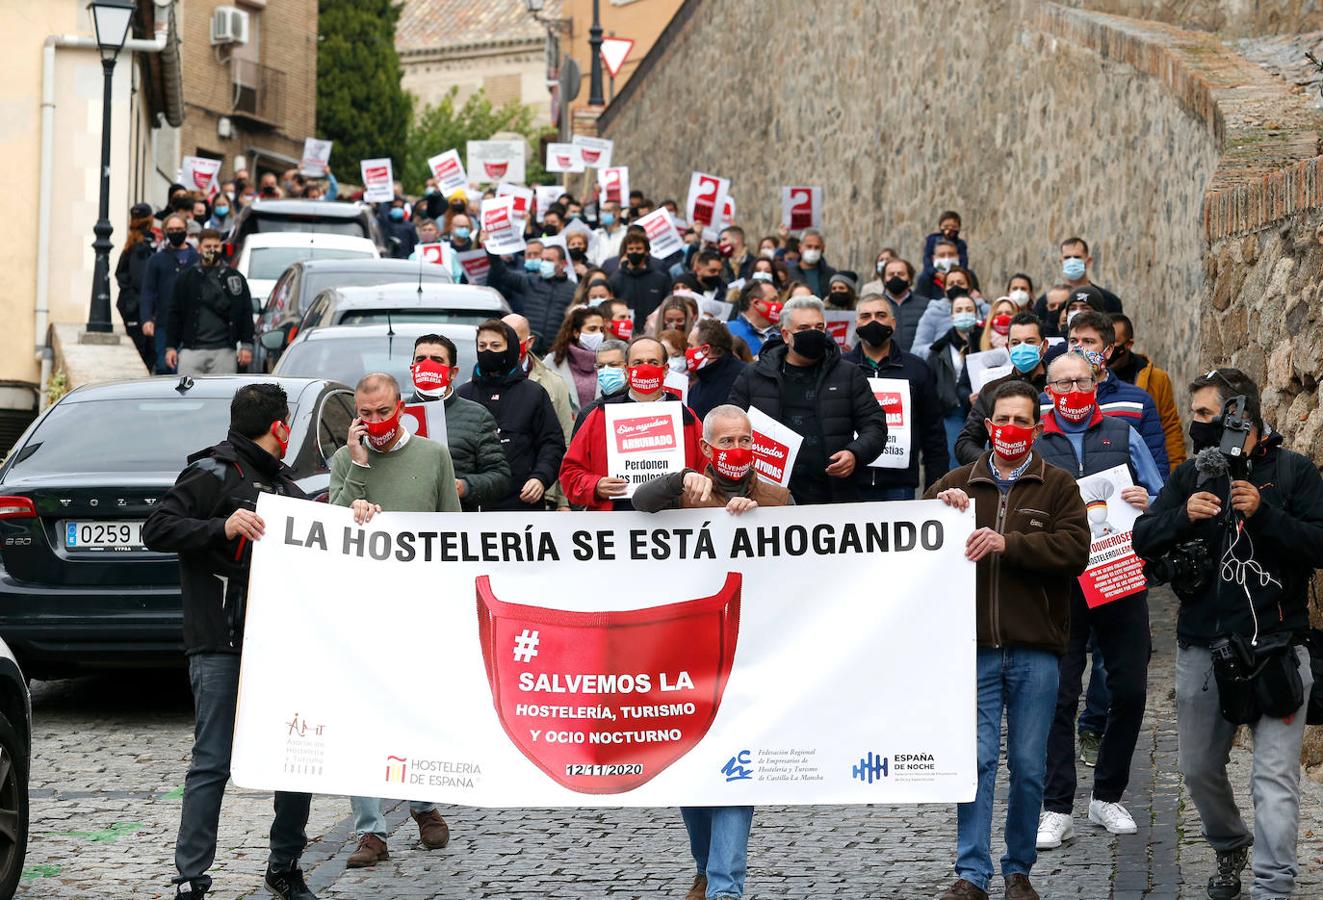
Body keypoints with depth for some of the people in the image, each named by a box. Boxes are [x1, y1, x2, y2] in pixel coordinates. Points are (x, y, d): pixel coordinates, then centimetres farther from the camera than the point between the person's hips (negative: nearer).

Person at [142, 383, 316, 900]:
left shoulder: (283, 484, 21)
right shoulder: (215, 474, -4)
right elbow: (156, 529, -12)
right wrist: (222, 527, -24)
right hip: (222, 648, -7)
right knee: (212, 764, -5)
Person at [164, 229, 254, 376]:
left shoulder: (235, 278, 9)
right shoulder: (186, 277, 8)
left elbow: (246, 314, 9)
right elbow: (174, 314, 9)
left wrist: (246, 346, 1)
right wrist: (170, 346, 3)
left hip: (224, 351, 1)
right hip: (192, 350, 0)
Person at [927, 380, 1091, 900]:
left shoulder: (1057, 487, 5)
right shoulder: (958, 483, 12)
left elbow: (1075, 549, -10)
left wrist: (1007, 542, -19)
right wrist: (938, 507, -10)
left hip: (1035, 651, -1)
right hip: (975, 647, 1)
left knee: (1028, 768, 5)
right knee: (976, 760, -3)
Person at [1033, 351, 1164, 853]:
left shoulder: (1122, 435, 11)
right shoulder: (1033, 445, 8)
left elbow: (1159, 499, 10)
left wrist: (1146, 502, -11)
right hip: (1059, 583, -1)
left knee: (1130, 690, 4)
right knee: (1059, 696, -4)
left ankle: (1107, 797, 20)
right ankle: (1057, 809, 1)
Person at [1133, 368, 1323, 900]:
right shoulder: (1191, 475, 9)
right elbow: (1142, 539, 3)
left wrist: (1263, 513, -21)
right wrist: (1184, 515, -15)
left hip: (1276, 646, -5)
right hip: (1202, 648, 5)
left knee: (1275, 777, -9)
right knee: (1198, 768, 17)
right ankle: (1230, 847, 42)